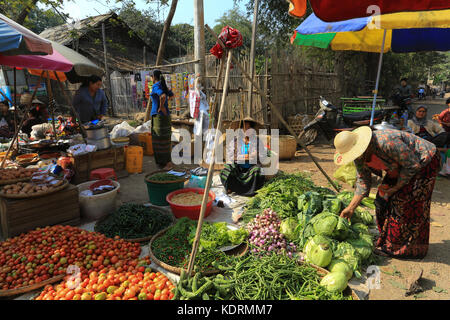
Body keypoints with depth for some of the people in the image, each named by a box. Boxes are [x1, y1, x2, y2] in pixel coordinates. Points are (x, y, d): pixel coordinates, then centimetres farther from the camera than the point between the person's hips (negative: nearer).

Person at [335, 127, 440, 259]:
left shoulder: (386, 142, -37)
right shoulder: (359, 156, -11)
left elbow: (412, 165, -26)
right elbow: (363, 182, -3)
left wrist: (395, 188, -18)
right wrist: (351, 208, -5)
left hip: (423, 161, -8)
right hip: (401, 167, 8)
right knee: (384, 197, 2)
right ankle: (388, 241, 18)